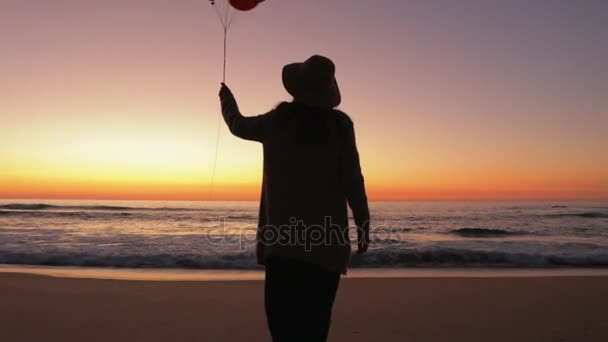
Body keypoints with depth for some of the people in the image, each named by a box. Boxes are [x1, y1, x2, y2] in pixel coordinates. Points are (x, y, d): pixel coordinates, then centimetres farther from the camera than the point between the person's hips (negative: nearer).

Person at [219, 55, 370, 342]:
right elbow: (352, 181, -5)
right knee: (315, 317, 11)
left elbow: (240, 126, 19)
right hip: (327, 236, 0)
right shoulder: (340, 124, -4)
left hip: (283, 235, 0)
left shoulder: (277, 121, 0)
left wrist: (227, 100, 38)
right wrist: (363, 225, 3)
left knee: (284, 316, 6)